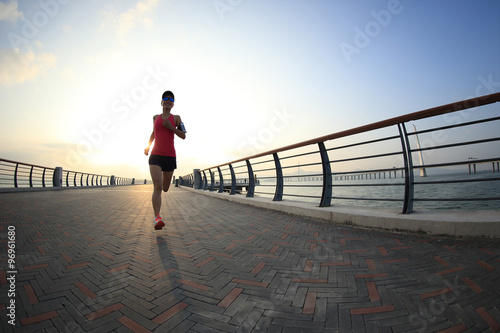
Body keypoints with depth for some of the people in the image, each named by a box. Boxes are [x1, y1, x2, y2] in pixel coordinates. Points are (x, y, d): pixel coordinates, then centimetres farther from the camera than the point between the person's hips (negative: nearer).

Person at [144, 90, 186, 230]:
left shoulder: (176, 118, 9)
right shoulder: (155, 117, 16)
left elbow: (183, 136, 2)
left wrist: (170, 127, -9)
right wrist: (148, 145, 22)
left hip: (170, 157, 0)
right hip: (155, 156, 0)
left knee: (165, 188, 10)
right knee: (157, 185, -19)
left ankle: (163, 183, 49)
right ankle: (157, 218, -23)